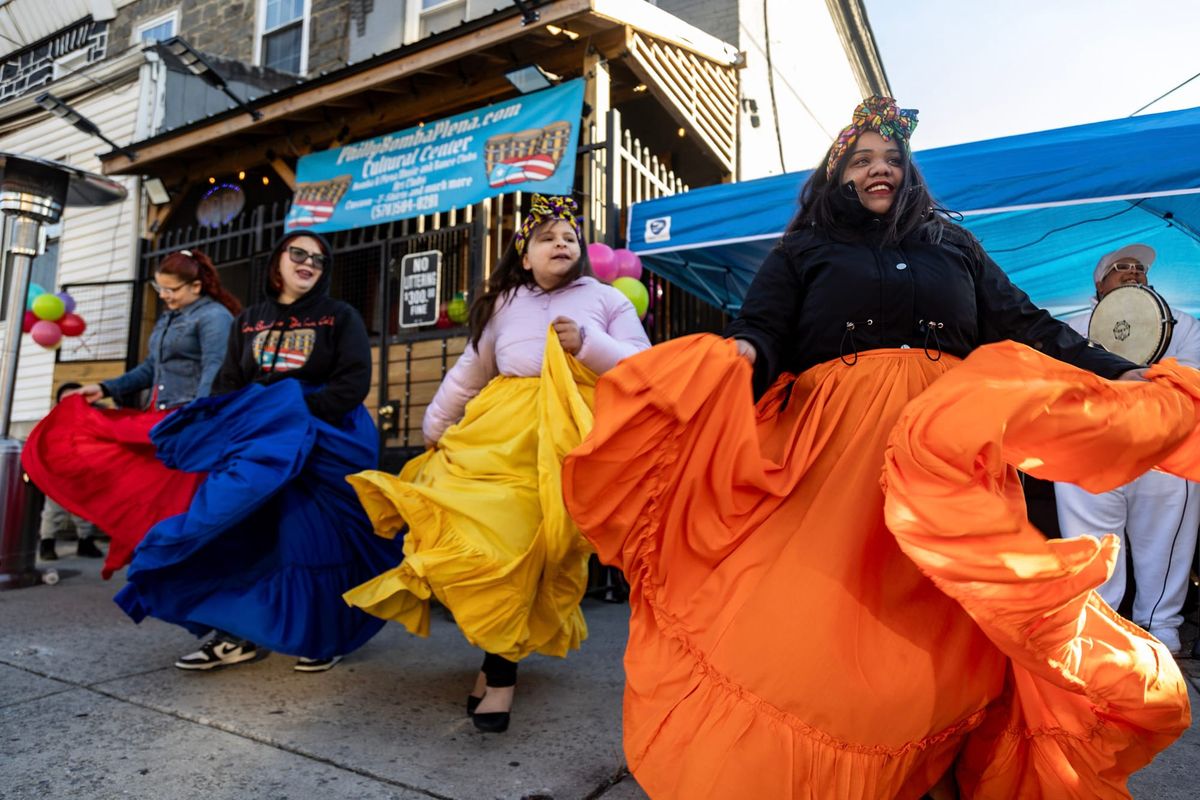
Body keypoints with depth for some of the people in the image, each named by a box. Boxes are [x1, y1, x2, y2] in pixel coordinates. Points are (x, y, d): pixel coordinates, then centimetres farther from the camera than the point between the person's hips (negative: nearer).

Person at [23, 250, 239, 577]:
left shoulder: (214, 316, -9)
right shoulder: (167, 318, 20)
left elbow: (213, 374, -20)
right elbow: (150, 369, 25)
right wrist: (104, 388, 17)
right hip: (157, 417, 9)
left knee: (173, 501, -6)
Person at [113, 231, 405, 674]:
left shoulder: (341, 317, 3)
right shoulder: (248, 321, 16)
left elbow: (353, 384, -8)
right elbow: (227, 386, 13)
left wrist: (300, 415, -17)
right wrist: (230, 431, -4)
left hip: (325, 440, -4)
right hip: (256, 442, 4)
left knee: (316, 538, -3)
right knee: (239, 531, -2)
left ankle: (323, 637, 11)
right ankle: (238, 634, 9)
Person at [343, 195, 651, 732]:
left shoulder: (606, 299, 13)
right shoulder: (503, 304, 20)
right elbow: (469, 372, 27)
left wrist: (588, 344, -9)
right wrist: (435, 426, 29)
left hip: (568, 439, -2)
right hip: (501, 433, 3)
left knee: (525, 547, -10)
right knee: (484, 542, -10)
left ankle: (500, 667, 7)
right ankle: (500, 660, 11)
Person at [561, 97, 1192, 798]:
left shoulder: (954, 246, 24)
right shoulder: (804, 251, 15)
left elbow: (1024, 326, 18)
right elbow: (764, 327, -1)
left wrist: (1119, 374, 5)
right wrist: (740, 355, -24)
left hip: (949, 445, 3)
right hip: (836, 449, -2)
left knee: (944, 623, 1)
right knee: (825, 613, -7)